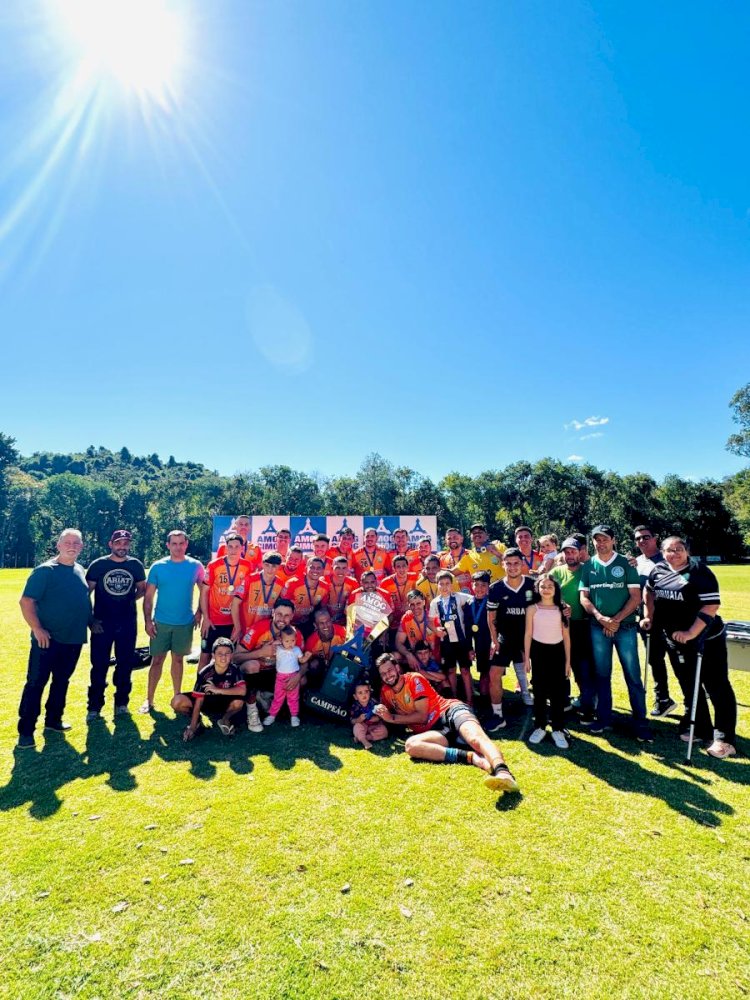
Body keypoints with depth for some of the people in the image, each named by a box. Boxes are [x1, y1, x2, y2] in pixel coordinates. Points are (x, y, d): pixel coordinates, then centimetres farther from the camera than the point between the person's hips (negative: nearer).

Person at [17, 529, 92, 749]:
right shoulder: (46, 570, -11)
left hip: (74, 639, 6)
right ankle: (26, 730, 10)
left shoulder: (80, 570, 9)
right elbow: (26, 601, -14)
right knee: (36, 683, 1)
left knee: (62, 681, 16)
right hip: (48, 638, -6)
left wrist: (91, 622, 14)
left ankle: (53, 719, 30)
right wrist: (37, 629, -19)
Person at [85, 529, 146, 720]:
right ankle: (94, 707, 18)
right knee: (99, 666, 4)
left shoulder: (136, 565, 2)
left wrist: (130, 599, -3)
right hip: (102, 623, -2)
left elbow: (142, 588, 14)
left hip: (128, 623, 2)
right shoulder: (98, 565, -3)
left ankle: (121, 703, 25)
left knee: (125, 665, 10)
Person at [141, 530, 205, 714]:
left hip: (185, 623, 1)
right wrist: (148, 621, -7)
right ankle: (149, 700, 15)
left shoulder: (195, 566, -3)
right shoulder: (158, 566, -4)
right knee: (157, 661, 4)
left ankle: (177, 697, 25)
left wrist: (199, 612, -3)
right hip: (161, 622, -1)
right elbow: (148, 596, -2)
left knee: (178, 659, 12)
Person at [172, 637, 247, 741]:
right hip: (207, 702, 1)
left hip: (224, 703, 0)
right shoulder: (205, 673, -22)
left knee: (238, 702, -35)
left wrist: (218, 690, -34)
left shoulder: (234, 670, -22)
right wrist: (192, 727, -19)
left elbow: (242, 691, -35)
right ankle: (197, 721, 7)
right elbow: (199, 700, -20)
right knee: (177, 702, -24)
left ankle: (224, 720, 1)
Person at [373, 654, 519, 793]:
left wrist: (393, 718, -2)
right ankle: (471, 757, -40)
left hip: (450, 711, -4)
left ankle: (503, 772, -66)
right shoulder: (386, 693, 17)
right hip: (434, 729, 4)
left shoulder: (414, 679, 2)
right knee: (411, 745, -30)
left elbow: (422, 716, -2)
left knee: (475, 737, -36)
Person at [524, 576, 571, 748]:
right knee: (539, 690, 7)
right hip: (539, 651, -1)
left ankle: (558, 729, 13)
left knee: (558, 690, 3)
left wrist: (568, 660, 3)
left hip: (557, 651, 1)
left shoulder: (561, 609, 2)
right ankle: (540, 727, 18)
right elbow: (528, 634, 0)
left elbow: (566, 636, 5)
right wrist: (527, 658, -3)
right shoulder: (532, 609, -2)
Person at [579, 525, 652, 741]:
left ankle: (641, 723, 13)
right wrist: (600, 617, -14)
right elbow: (584, 598, 2)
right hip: (598, 628, 2)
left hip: (625, 627, -2)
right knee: (602, 675, 10)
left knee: (633, 676, 1)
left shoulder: (625, 564, 0)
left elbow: (635, 597, -4)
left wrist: (616, 619, -12)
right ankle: (604, 719, 21)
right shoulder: (588, 567, 4)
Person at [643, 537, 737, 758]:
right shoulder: (658, 570, 1)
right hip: (674, 640, 6)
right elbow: (649, 591, 19)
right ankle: (700, 730, 30)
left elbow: (711, 606, -22)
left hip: (706, 639, -6)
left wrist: (691, 633, -25)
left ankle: (724, 739, 11)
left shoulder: (700, 572, -16)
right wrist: (650, 617, 15)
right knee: (689, 687, 16)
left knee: (717, 688, 1)